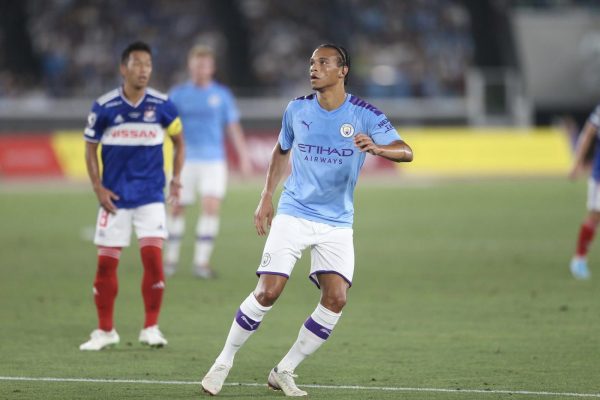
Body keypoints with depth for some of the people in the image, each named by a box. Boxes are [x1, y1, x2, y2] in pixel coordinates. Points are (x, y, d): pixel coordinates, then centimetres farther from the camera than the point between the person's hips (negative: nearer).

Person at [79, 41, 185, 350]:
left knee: (153, 258, -12)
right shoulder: (104, 107, -6)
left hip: (151, 197, 0)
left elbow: (178, 139, 13)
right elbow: (90, 148, 4)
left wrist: (176, 178, 5)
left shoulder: (162, 105, -4)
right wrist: (98, 188, -5)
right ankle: (105, 330, 14)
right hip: (114, 197, 0)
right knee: (106, 263, 0)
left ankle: (151, 327, 1)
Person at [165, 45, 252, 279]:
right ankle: (170, 259, 19)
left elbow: (233, 127, 9)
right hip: (185, 160, 0)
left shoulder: (222, 95, 6)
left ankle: (202, 262, -9)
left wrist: (243, 157, 5)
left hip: (214, 161, 0)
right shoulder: (178, 94, 5)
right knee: (178, 209, 3)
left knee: (211, 207, -14)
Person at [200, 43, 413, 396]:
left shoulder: (365, 115, -7)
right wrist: (267, 197, 15)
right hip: (293, 215, 0)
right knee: (268, 292, -12)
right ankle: (224, 362, 6)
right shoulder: (297, 109, 1)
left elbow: (405, 152, -17)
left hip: (337, 224, 0)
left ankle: (284, 371, 2)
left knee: (336, 299, -14)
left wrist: (378, 148, -39)